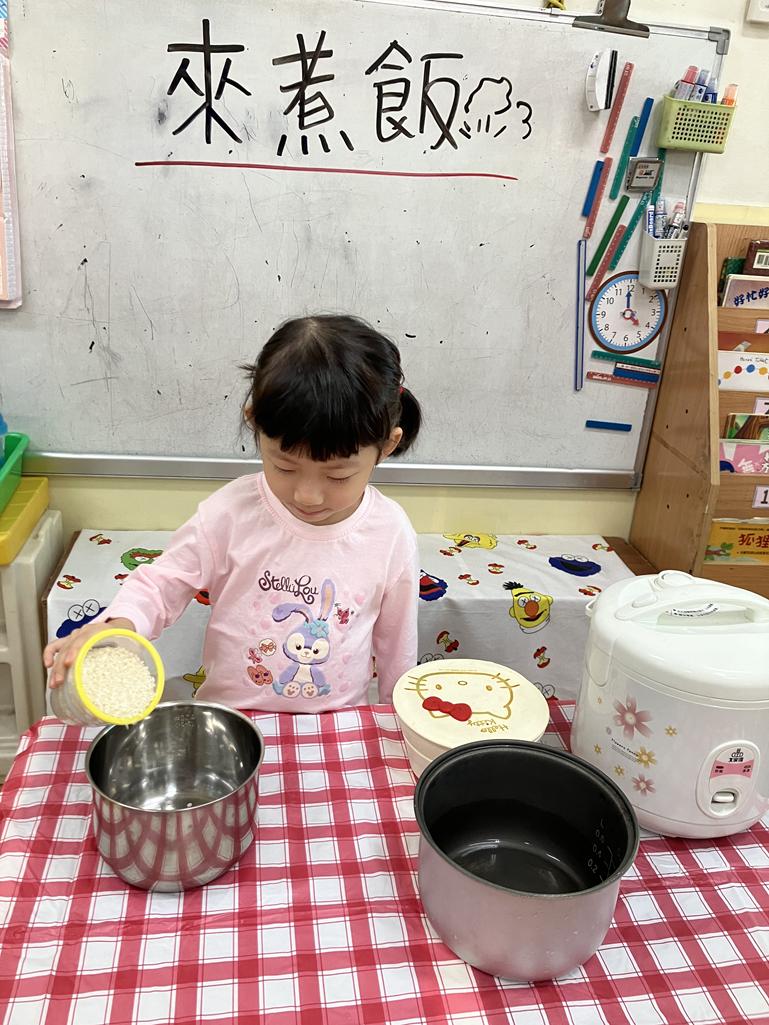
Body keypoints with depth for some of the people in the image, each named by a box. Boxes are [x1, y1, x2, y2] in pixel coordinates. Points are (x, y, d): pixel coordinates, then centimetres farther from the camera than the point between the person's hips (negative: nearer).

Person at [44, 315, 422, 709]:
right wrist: (117, 625, -22)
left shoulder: (392, 534, -10)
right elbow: (163, 581, -2)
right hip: (226, 720, 0)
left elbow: (397, 646, 3)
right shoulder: (233, 512, -12)